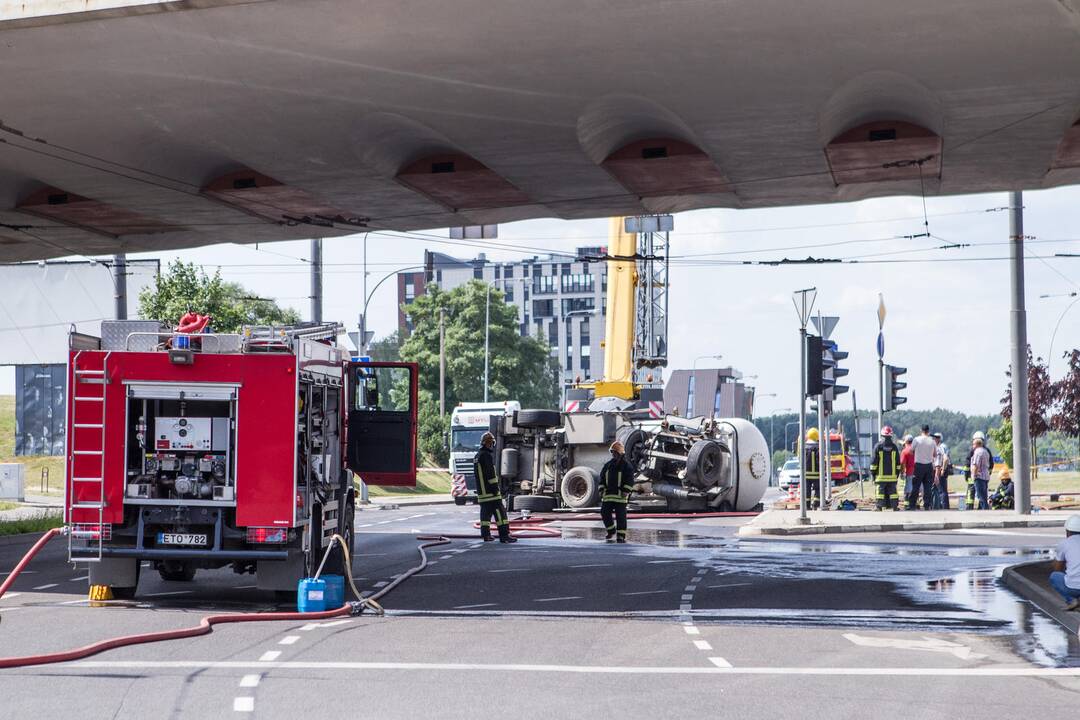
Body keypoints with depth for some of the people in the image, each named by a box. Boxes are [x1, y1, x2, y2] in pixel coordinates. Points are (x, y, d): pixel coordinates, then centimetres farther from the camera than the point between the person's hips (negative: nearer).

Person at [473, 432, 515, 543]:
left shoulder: (477, 457, 19)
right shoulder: (487, 455, -12)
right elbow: (491, 473, -18)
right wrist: (495, 487, -17)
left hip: (481, 491, 9)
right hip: (490, 491, -9)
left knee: (485, 512, 12)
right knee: (499, 511, -9)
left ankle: (485, 534, 11)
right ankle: (504, 535, -14)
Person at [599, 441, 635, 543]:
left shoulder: (626, 465, -3)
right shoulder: (608, 465, 13)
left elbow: (630, 480, -8)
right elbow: (602, 477, 18)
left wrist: (626, 491, -15)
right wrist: (602, 488, 8)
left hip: (620, 495, -6)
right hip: (608, 494, 6)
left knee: (620, 515, -4)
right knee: (604, 512, 4)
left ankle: (621, 535, 0)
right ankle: (611, 531, 22)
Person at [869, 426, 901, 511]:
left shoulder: (878, 446, -4)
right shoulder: (894, 447, 4)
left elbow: (874, 462, -4)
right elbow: (898, 462, 8)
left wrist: (872, 472, 3)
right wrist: (897, 473, 16)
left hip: (881, 475, -2)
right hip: (892, 475, 2)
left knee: (880, 492, 0)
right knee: (892, 491, 6)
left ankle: (880, 508, -2)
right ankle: (894, 507, 4)